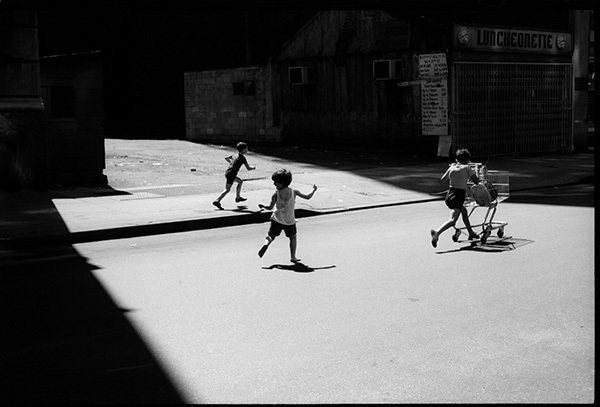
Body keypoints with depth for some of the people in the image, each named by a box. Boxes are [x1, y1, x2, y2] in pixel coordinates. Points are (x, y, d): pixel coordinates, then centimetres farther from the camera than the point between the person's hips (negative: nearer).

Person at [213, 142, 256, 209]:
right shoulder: (242, 158, -8)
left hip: (227, 172, 9)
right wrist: (253, 168, 13)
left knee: (240, 181, 26)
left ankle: (238, 197, 31)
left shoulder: (235, 155, 14)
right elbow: (248, 168, -7)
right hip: (231, 174, -9)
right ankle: (217, 201, -17)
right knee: (227, 189, -9)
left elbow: (226, 158, 24)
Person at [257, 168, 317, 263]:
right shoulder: (294, 192, -6)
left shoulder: (276, 194, -11)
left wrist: (262, 206, 6)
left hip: (277, 220, -1)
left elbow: (270, 207, -13)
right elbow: (307, 197, 0)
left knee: (270, 236, 9)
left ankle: (266, 244, -23)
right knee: (293, 237, 20)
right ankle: (293, 257, 18)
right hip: (290, 221, 1)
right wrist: (314, 189, 17)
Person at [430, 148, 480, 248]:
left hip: (449, 195, 7)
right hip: (459, 196, -7)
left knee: (464, 211, 31)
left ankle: (471, 233, 42)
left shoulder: (452, 167, 11)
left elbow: (442, 179, 24)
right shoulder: (466, 168, -2)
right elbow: (476, 181, -3)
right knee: (452, 220, -19)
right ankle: (437, 233, -42)